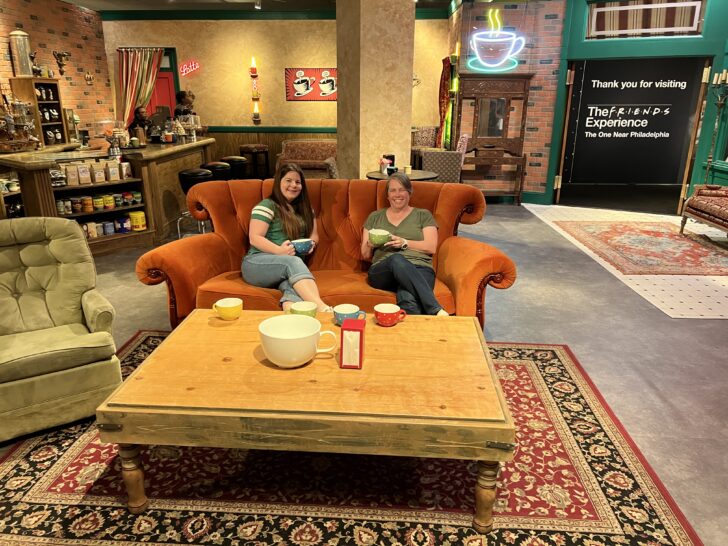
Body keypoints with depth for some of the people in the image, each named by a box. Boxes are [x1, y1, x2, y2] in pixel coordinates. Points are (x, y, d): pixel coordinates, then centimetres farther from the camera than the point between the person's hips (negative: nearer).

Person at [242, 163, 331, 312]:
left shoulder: (305, 208, 19)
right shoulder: (267, 205, -1)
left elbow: (314, 235, 22)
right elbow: (254, 238, -9)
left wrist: (311, 244, -3)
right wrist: (279, 250, -25)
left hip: (290, 265, 5)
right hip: (257, 264, -5)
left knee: (294, 287, -34)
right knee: (294, 261, -38)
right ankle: (323, 309, -56)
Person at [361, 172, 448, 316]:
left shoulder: (423, 215, 20)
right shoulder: (375, 217, 24)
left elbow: (431, 247, 6)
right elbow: (365, 255, 22)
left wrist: (404, 243, -9)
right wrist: (371, 244, -2)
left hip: (419, 270, -1)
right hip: (382, 271, 2)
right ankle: (435, 310, -47)